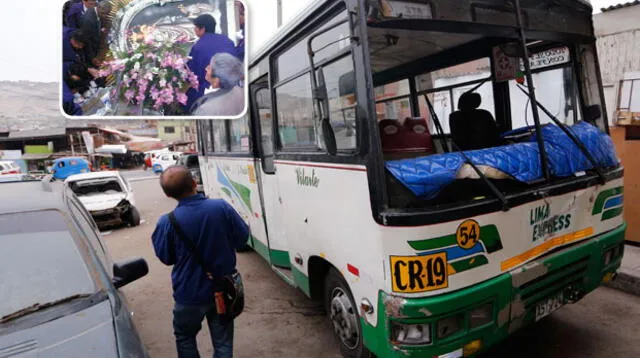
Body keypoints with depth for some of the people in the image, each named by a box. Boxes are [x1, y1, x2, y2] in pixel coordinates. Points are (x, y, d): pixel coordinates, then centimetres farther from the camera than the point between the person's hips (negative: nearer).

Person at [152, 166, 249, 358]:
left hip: (190, 295, -1)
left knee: (184, 337, 26)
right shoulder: (222, 207, -17)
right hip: (223, 289, 1)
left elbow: (166, 258, -5)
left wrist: (157, 234, 11)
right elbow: (242, 238, -4)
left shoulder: (167, 222, -21)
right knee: (223, 341, 18)